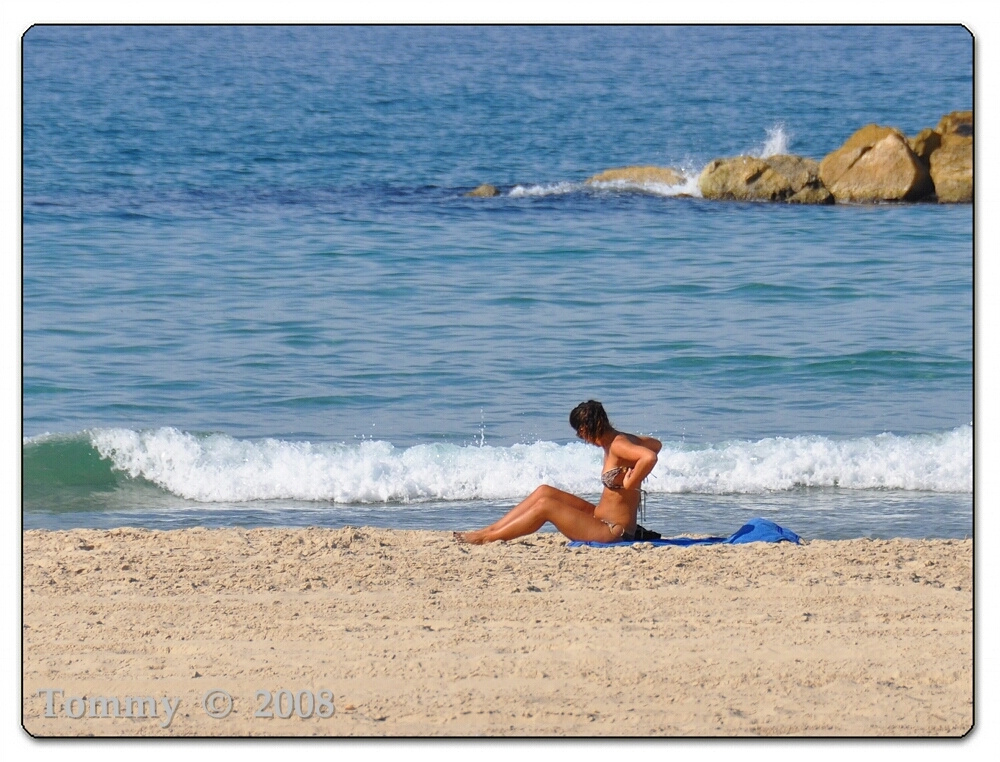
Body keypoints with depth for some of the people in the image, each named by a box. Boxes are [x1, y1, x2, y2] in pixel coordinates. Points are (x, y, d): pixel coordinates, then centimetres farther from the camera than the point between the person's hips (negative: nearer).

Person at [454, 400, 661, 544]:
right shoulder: (616, 440, 8)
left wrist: (629, 484, -26)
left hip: (612, 532, -11)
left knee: (545, 505, -14)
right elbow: (655, 445, 25)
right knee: (544, 491, 6)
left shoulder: (618, 445, -19)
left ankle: (488, 538, -5)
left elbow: (649, 457, -38)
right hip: (599, 516, 11)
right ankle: (489, 530, 5)